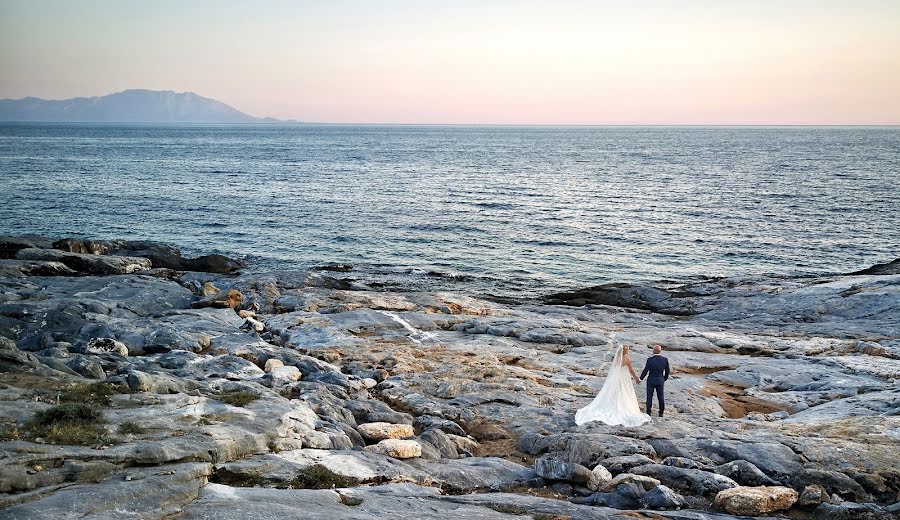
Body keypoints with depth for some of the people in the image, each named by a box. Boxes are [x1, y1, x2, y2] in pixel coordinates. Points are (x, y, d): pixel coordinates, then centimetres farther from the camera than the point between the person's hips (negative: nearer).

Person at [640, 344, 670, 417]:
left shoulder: (650, 360, -17)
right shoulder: (665, 360, -6)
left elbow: (645, 370, -13)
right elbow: (667, 371, 3)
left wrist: (641, 379, -1)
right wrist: (664, 379, 18)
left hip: (651, 380, -3)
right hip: (660, 381, 3)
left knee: (649, 396, 9)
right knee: (661, 396, 12)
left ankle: (649, 412, 14)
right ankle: (661, 412, 18)